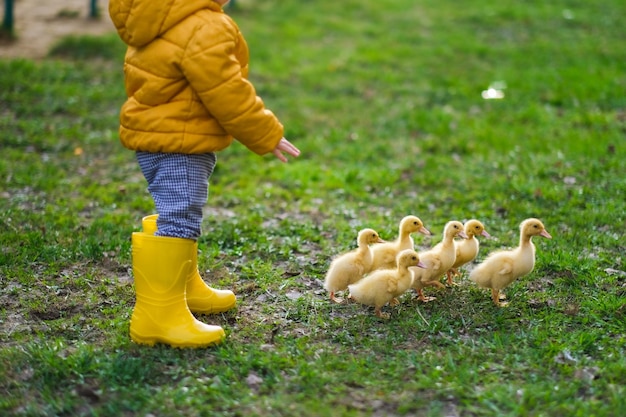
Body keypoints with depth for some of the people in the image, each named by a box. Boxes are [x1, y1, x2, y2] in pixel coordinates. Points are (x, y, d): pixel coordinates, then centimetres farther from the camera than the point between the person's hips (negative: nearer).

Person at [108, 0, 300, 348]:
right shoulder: (205, 29, -24)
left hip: (157, 133, 11)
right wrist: (267, 136, -10)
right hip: (176, 146, -11)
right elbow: (227, 93, -22)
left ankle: (185, 286, 40)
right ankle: (158, 314, -9)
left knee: (179, 214, 24)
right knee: (179, 222, -11)